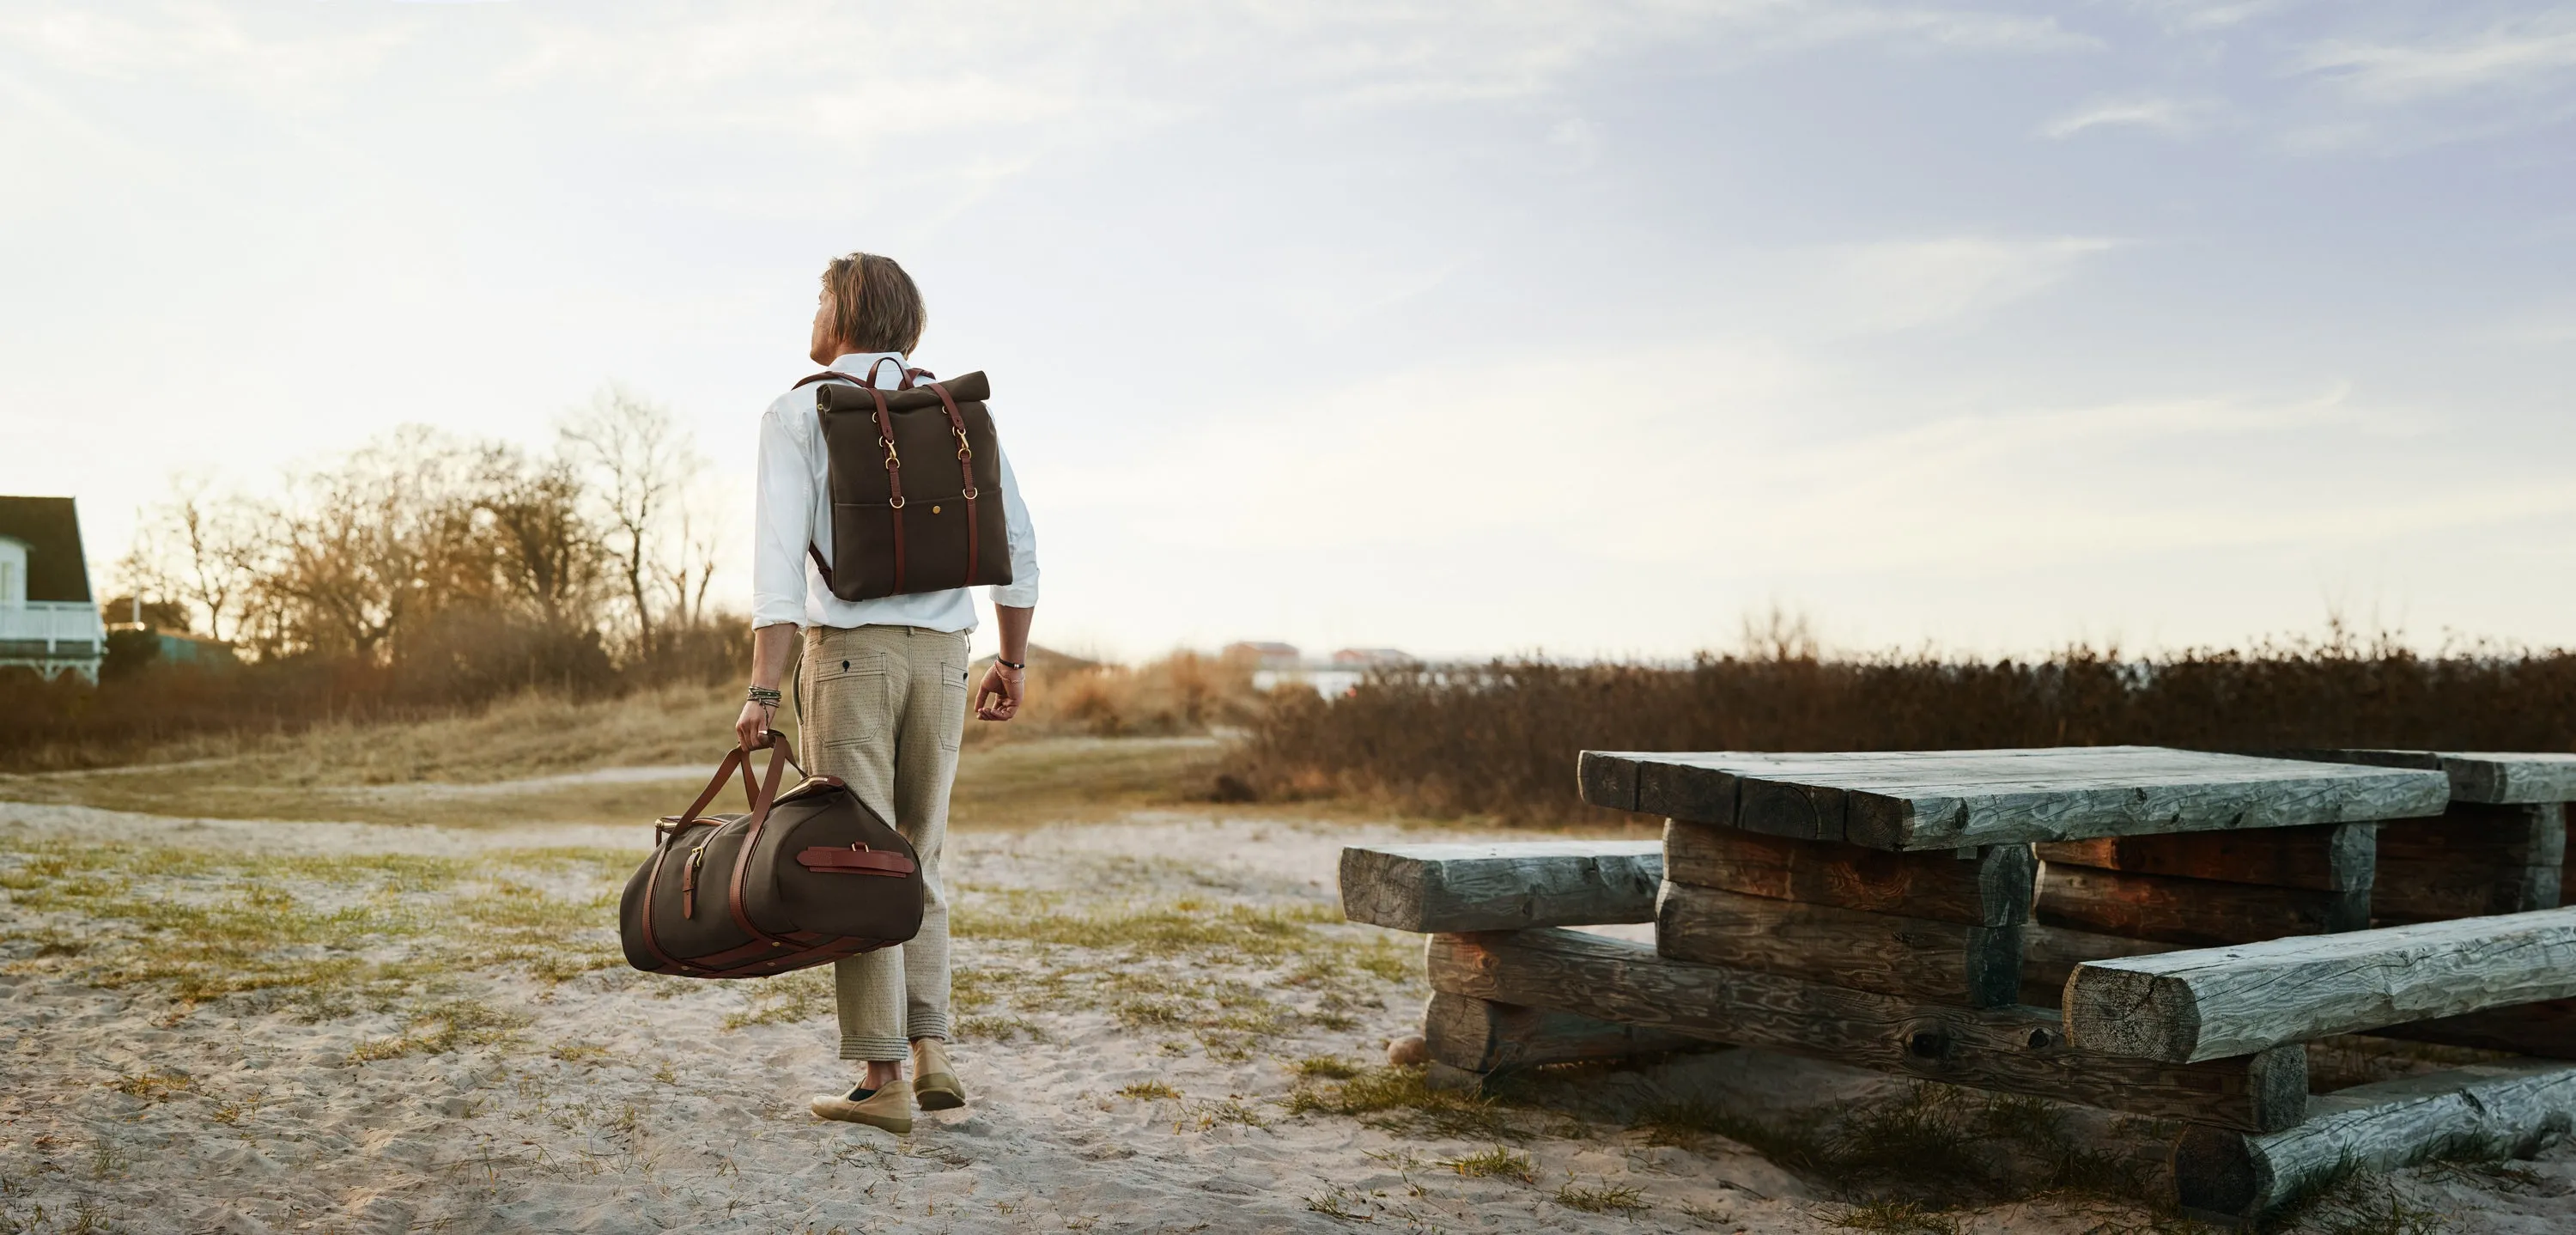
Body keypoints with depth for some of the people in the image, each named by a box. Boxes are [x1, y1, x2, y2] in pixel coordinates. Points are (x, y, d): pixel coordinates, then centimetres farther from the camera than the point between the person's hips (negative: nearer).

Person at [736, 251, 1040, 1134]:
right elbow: (1016, 545, 9)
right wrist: (1013, 662, 17)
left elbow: (779, 554, -12)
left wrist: (761, 691, -15)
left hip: (847, 649, -4)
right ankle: (931, 1053, 9)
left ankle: (884, 1081, 2)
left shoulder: (797, 413, -1)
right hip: (941, 657, 4)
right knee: (917, 863, 15)